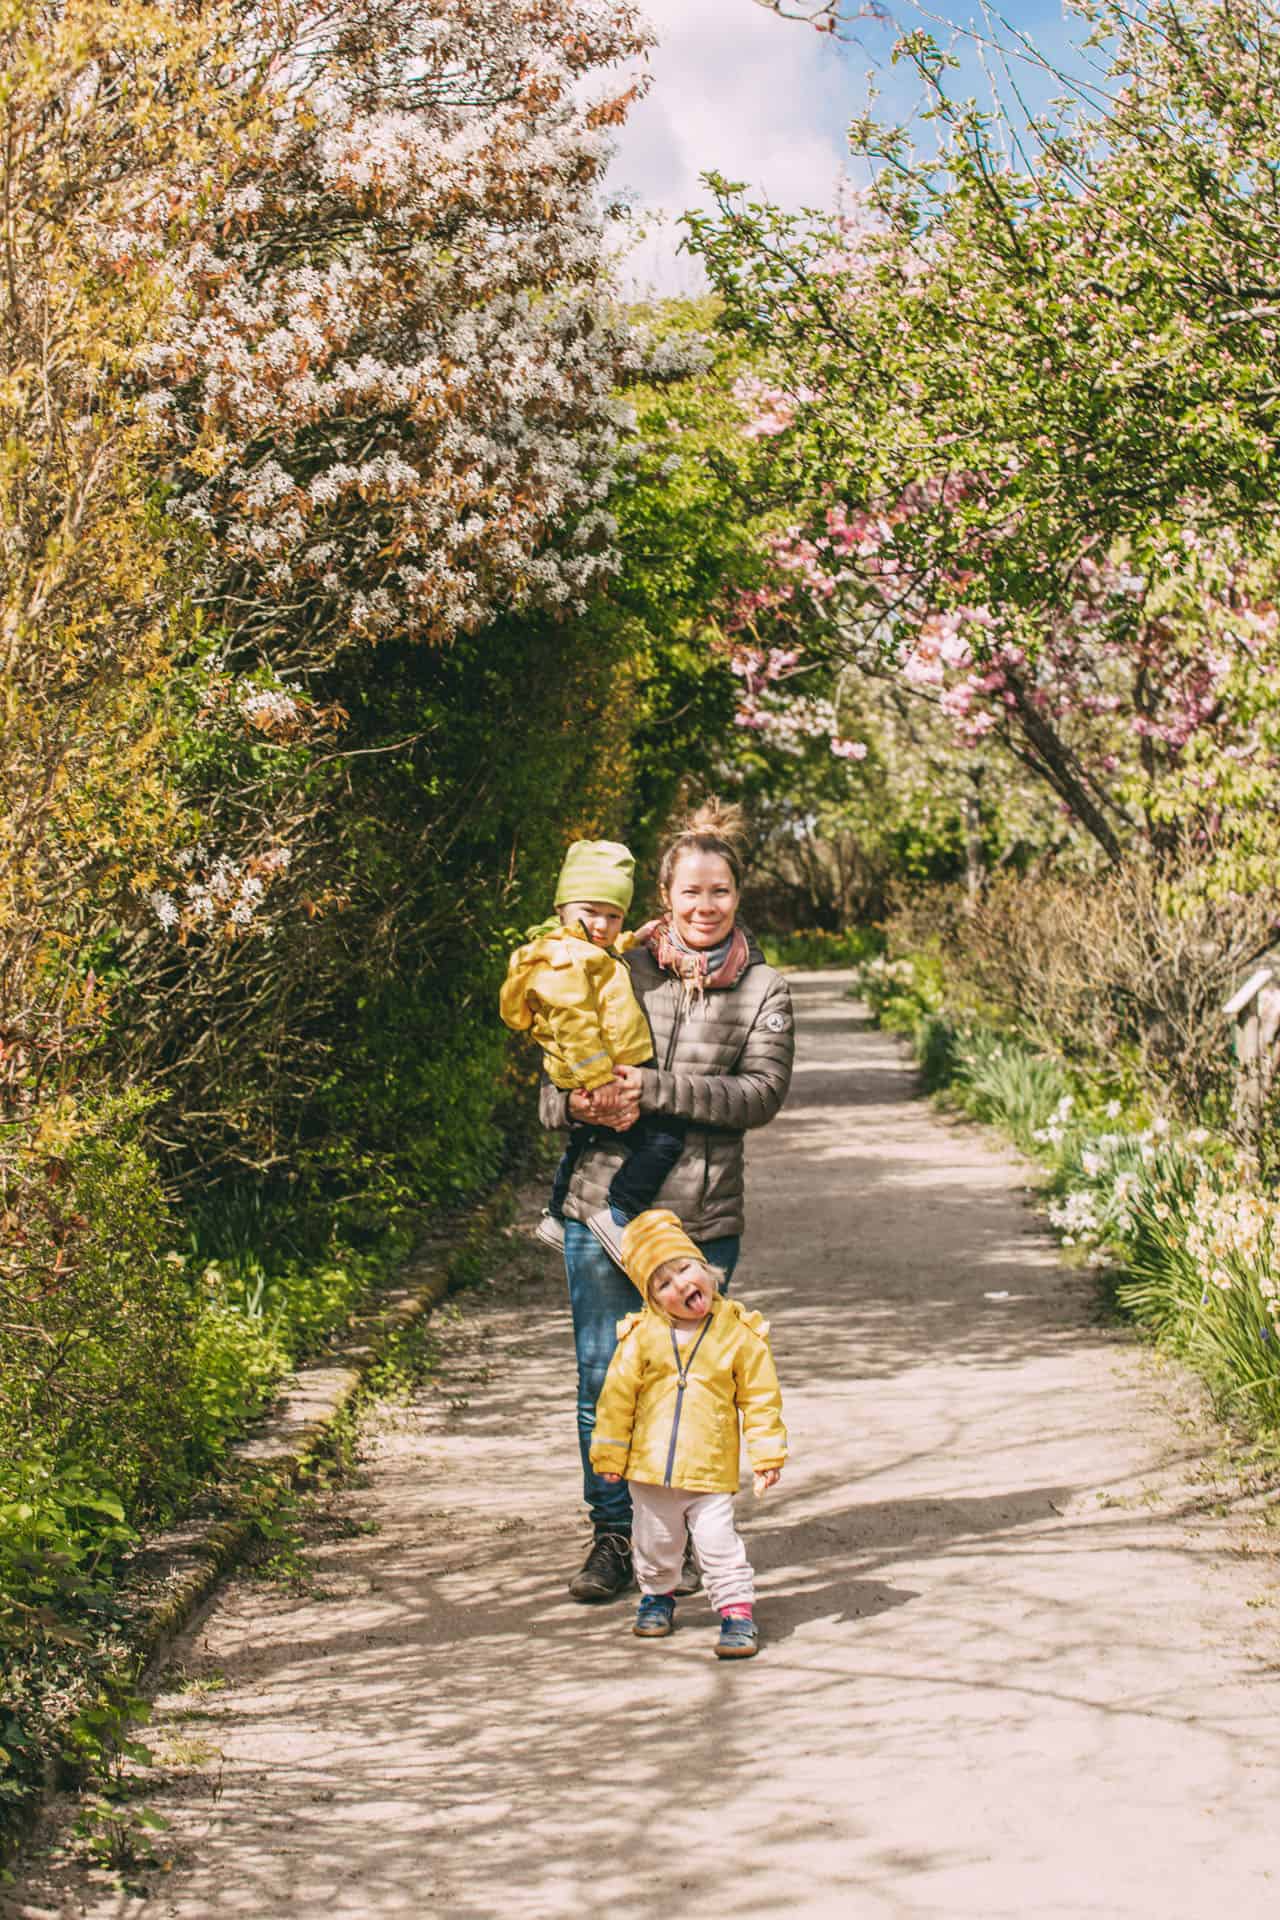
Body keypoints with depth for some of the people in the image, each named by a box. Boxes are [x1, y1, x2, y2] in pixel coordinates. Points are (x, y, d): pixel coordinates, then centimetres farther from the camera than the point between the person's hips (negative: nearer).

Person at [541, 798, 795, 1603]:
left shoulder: (763, 990, 4)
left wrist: (655, 1092, -18)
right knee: (604, 1380, 3)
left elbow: (762, 1092, -9)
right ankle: (614, 1540, 16)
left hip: (702, 1218, -1)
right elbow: (559, 1074, 10)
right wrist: (582, 1103, -14)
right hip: (604, 1205, 1)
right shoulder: (620, 974, 7)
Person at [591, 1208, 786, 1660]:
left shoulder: (738, 1331, -5)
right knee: (654, 1544, 17)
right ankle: (657, 1597, 41)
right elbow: (617, 1396, 3)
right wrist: (610, 1454, 6)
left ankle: (737, 1611, 4)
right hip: (650, 1468, 2)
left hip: (712, 1471, -2)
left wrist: (767, 1455, -2)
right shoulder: (642, 1336, -5)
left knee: (718, 1543, -9)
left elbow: (761, 1398, 1)